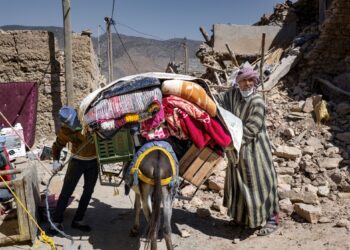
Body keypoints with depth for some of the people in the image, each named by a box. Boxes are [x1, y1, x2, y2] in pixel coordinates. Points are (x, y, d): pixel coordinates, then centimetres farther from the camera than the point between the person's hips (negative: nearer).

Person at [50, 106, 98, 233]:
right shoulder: (65, 130, -17)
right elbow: (57, 146, -4)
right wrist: (56, 161, -20)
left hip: (94, 161, 2)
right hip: (78, 161, -1)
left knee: (88, 191, 8)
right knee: (66, 191, -3)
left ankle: (78, 220, 23)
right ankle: (57, 222, 10)